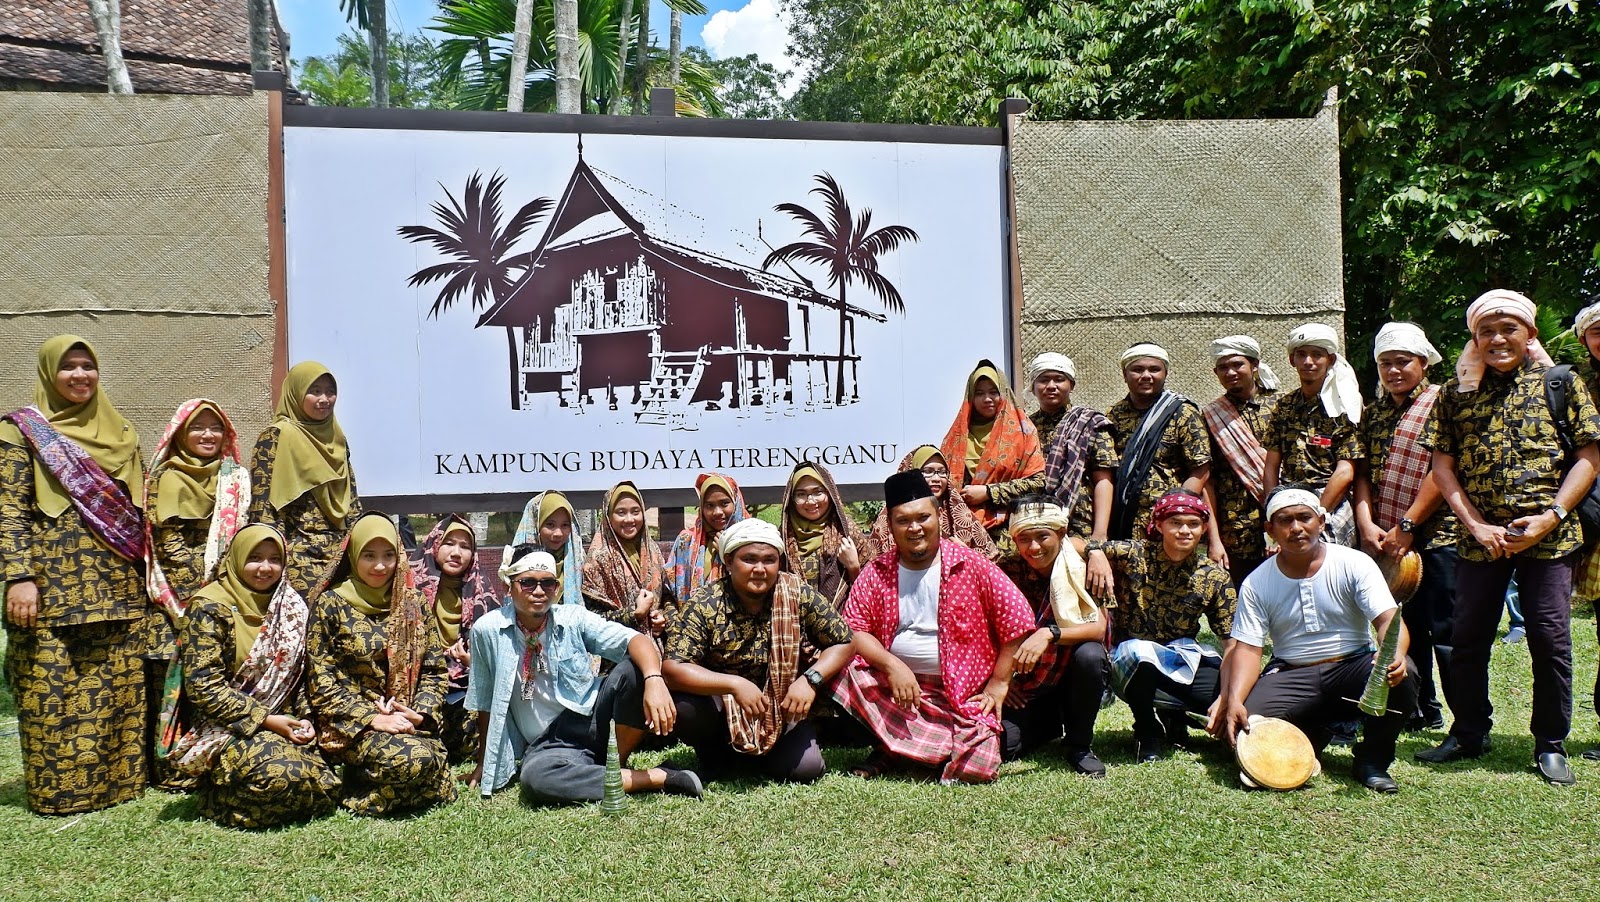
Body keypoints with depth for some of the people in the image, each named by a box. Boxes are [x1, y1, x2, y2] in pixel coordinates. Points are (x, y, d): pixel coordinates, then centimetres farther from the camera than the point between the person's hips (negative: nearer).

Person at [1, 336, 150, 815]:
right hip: (53, 585, -4)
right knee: (53, 688, -1)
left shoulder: (121, 433, 13)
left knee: (121, 685, 5)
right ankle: (57, 788, 9)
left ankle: (120, 774, 15)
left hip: (118, 586, 4)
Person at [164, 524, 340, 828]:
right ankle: (216, 795, -2)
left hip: (282, 724, 6)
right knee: (285, 775, -33)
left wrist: (305, 719, -4)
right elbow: (203, 686, -15)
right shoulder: (210, 607, -9)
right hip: (224, 728, -6)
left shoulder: (291, 607, 8)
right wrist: (265, 718, -18)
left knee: (326, 791, -15)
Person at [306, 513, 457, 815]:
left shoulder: (412, 604, 10)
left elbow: (435, 670, 10)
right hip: (350, 724, -5)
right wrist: (371, 718, -15)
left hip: (406, 721, 5)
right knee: (413, 759, -32)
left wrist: (420, 713, -9)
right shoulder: (330, 604, -2)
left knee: (437, 758, -24)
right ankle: (356, 790, -5)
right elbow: (321, 680, -6)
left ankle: (369, 787, 4)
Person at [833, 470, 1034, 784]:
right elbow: (854, 628, -4)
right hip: (894, 684, 2)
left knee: (977, 768, -23)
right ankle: (893, 746, -4)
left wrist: (999, 684, -7)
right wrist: (892, 665, -20)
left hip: (963, 693, -1)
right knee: (841, 670, -25)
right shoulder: (876, 572, 2)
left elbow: (1017, 620, -6)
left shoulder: (970, 565, -5)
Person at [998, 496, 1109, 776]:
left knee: (1090, 654, -33)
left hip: (1072, 680, -1)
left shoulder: (1082, 569, -12)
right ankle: (1053, 724, 14)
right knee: (1002, 744, -23)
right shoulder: (1006, 573, -6)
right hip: (1024, 689, 1)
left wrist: (1049, 634, -38)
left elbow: (1098, 628, -24)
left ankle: (1079, 745, -8)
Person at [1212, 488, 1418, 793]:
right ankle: (1311, 738, 9)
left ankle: (1372, 759, -5)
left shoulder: (1354, 564, -3)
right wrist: (1234, 700, -24)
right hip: (1291, 675, 1)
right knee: (1245, 722, -26)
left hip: (1353, 666, 0)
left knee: (1401, 676, -32)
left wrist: (1394, 654, -39)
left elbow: (1388, 619, -15)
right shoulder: (1256, 584, -1)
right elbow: (1247, 648, -6)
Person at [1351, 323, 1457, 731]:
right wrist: (1366, 524, -6)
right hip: (1384, 541, 6)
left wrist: (1406, 526, -16)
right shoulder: (1373, 413, 15)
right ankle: (1422, 711, 26)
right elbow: (1363, 471, 9)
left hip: (1434, 535, -6)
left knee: (1446, 635, -3)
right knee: (1406, 629, 14)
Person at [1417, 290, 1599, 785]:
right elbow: (1442, 465, 5)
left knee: (1550, 639, 0)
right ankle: (1469, 733, 24)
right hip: (1480, 537, 2)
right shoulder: (1455, 393, 7)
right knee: (1468, 638, 8)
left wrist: (1550, 516, -11)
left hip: (1548, 536, -2)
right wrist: (1476, 525, -6)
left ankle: (1551, 745, 16)